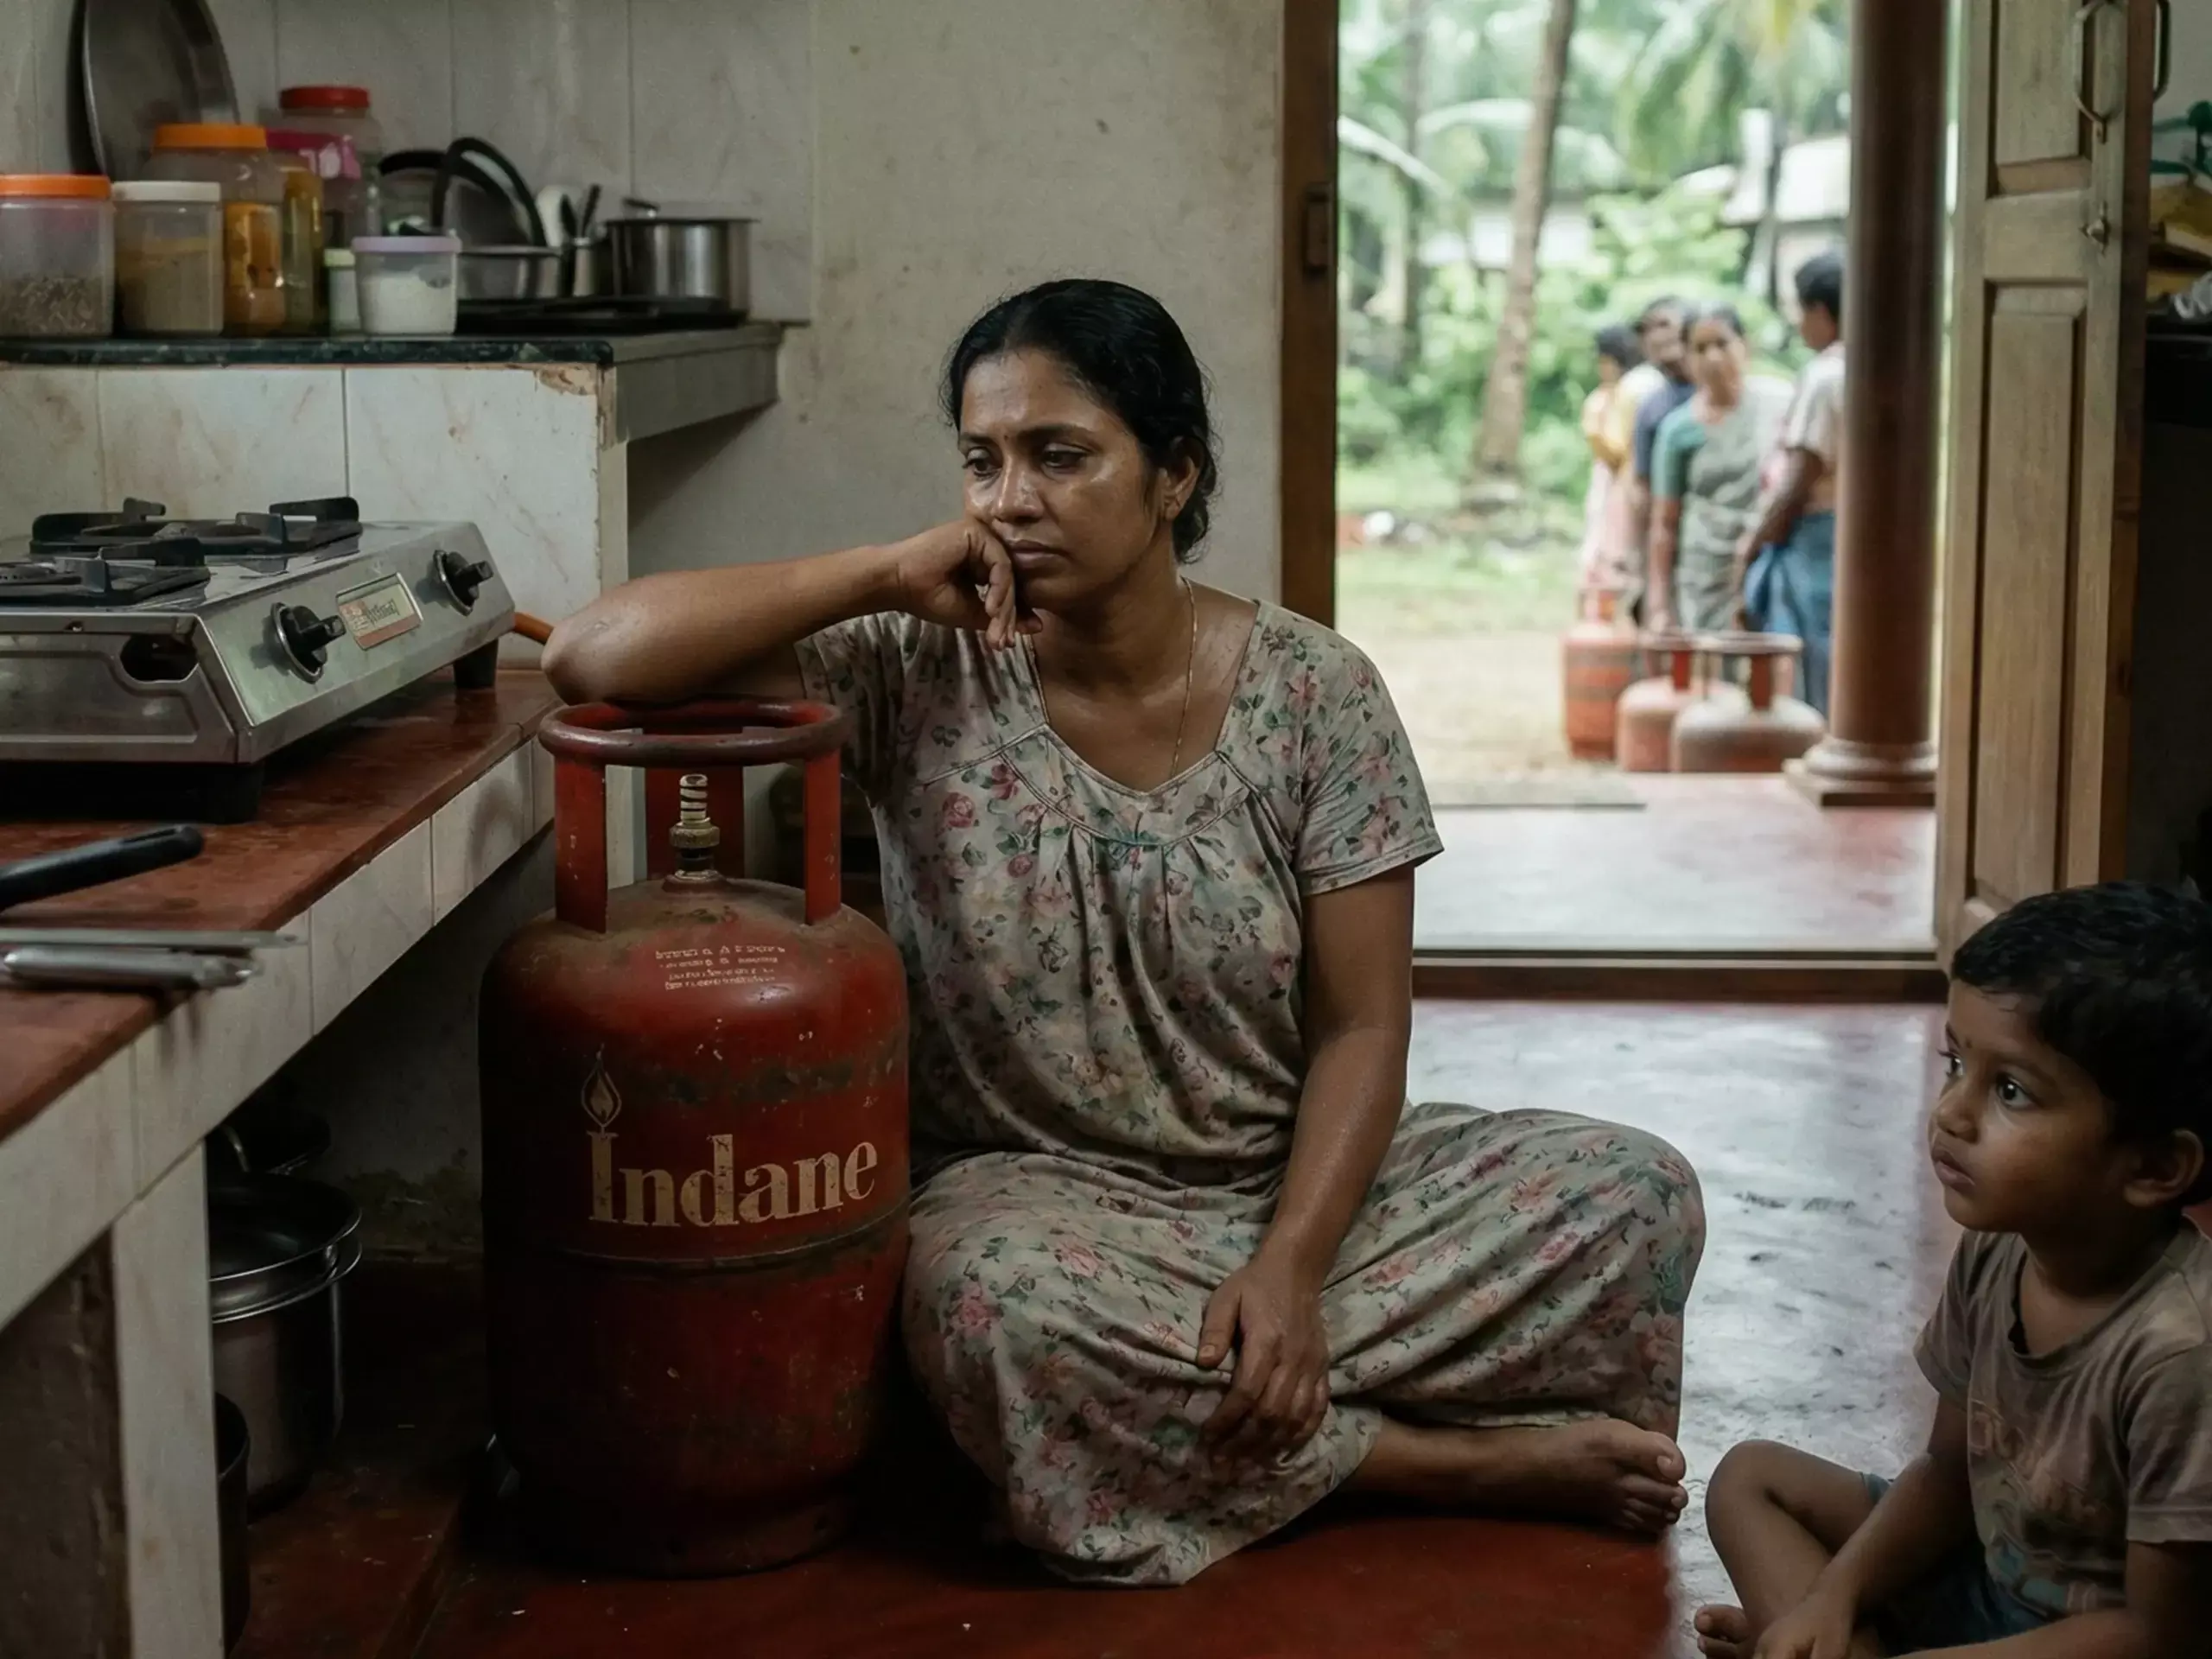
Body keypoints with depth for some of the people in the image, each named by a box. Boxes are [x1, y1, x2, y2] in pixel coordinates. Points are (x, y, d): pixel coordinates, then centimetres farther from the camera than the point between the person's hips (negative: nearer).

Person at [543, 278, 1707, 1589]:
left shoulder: (1314, 692, -5)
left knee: (1637, 1192, -17)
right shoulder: (917, 673, -7)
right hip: (1038, 1194, -1)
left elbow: (1362, 1025, -5)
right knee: (997, 1304, -37)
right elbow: (593, 658, -16)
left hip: (1297, 1180, 1)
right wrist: (887, 576, -21)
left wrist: (1292, 1261, -21)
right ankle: (1481, 1462, -18)